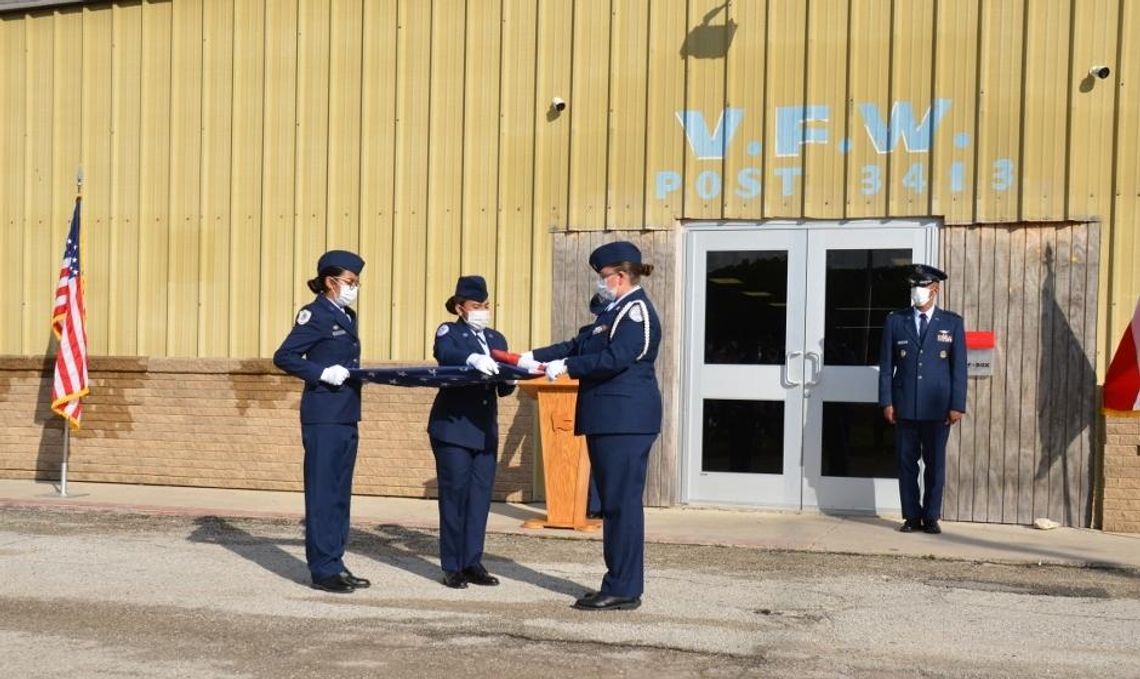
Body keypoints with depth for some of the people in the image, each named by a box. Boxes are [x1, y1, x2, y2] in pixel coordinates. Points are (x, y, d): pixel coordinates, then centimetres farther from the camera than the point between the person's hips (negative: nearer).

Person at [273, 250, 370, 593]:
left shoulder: (347, 316, 16)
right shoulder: (315, 314, -8)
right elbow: (283, 357, -14)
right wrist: (323, 374, -20)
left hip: (347, 416, 8)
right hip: (323, 416, -8)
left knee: (341, 492, 12)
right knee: (322, 491, -3)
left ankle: (335, 562, 19)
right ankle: (323, 569, 2)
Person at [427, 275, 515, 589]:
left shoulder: (497, 338, 16)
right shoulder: (449, 331, 2)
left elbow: (503, 389, 10)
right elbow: (445, 354, -23)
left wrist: (509, 379, -13)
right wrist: (473, 359, -42)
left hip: (485, 429, 5)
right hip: (453, 427, -5)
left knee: (480, 495, 4)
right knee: (455, 494, -3)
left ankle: (473, 563, 11)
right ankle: (452, 567, 3)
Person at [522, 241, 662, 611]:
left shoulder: (636, 310, -11)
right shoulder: (613, 311, 19)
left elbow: (615, 358, -21)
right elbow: (579, 345, 19)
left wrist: (566, 367, -16)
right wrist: (535, 356, 11)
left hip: (625, 421, -10)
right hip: (608, 419, 10)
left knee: (622, 503, -6)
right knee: (613, 503, 13)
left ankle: (624, 589, -1)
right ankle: (618, 584, 19)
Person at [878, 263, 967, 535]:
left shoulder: (952, 323, 4)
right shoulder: (895, 321, 6)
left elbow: (959, 367, 2)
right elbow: (886, 365, 6)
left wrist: (957, 405, -4)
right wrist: (886, 401, -1)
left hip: (937, 407, -1)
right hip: (904, 406, 1)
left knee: (935, 464, 4)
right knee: (907, 463, 4)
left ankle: (931, 517, 13)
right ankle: (912, 517, 12)